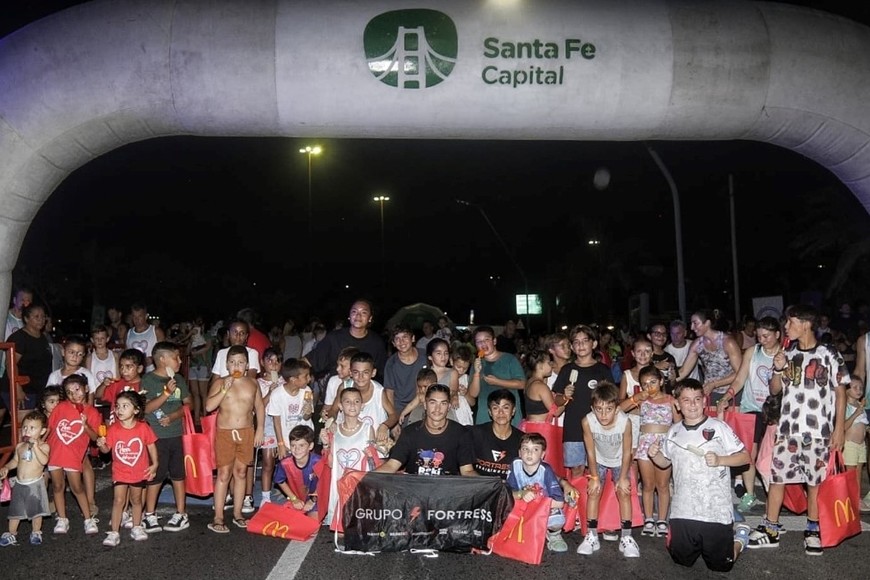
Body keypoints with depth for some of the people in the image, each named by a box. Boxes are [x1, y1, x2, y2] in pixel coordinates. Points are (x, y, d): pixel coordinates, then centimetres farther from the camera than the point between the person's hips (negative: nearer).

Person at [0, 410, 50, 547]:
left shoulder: (44, 446, -13)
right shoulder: (20, 446, 3)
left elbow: (44, 461, -29)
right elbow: (15, 461, 17)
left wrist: (35, 446, -32)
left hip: (35, 484, -5)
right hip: (19, 484, 5)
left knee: (36, 510, 7)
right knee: (15, 510, 14)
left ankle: (36, 533, 24)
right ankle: (11, 534, 28)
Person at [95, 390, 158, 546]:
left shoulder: (143, 427, -12)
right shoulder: (113, 429, -11)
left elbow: (151, 446, -3)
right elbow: (107, 449, -8)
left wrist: (154, 464, -4)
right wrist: (101, 445, -30)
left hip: (139, 472, 1)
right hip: (120, 472, -1)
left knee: (136, 499, 16)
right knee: (118, 500, -3)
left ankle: (137, 528, 30)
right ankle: (114, 532, 3)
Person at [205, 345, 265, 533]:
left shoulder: (252, 384, 4)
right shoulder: (220, 383, -4)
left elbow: (259, 407, 10)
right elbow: (209, 406, -14)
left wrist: (259, 429, 4)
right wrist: (224, 389, -22)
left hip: (247, 432, 3)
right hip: (225, 432, -3)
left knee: (241, 472, 11)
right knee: (223, 474, -1)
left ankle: (237, 513, 22)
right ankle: (218, 518, 6)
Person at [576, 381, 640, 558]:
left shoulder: (625, 422, -36)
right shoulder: (587, 421, -34)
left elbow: (627, 452, -19)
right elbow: (591, 452, -18)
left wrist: (623, 477, -15)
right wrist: (594, 477, -14)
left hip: (619, 461, -1)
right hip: (599, 461, 1)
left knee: (624, 492, -9)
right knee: (593, 492, -6)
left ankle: (626, 537, 3)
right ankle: (592, 536, 5)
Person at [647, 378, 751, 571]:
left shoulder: (718, 427, -7)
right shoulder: (674, 432, 5)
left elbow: (745, 456, -3)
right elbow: (665, 462, 18)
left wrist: (720, 460, -18)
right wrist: (655, 455, -3)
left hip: (717, 512, -4)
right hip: (682, 512, 4)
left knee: (720, 565, 8)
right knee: (682, 560, 13)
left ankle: (740, 537, 35)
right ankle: (698, 544, 43)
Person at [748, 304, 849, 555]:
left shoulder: (829, 355, -5)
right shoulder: (787, 354, 8)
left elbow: (840, 393, -1)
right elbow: (774, 390, 13)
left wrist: (839, 429, -6)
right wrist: (778, 369, -6)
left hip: (818, 431, -4)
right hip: (787, 429, 4)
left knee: (815, 481, 5)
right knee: (776, 477, 5)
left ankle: (813, 531, 21)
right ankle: (770, 530, 14)